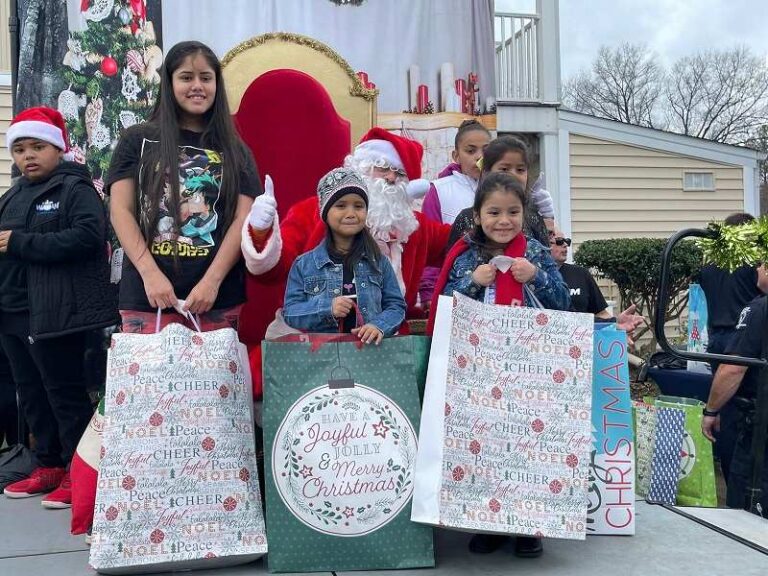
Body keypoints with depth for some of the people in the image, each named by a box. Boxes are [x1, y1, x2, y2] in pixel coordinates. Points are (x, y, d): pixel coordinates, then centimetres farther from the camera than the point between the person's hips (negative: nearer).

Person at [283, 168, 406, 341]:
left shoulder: (378, 261, 9)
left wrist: (379, 325, -11)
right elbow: (290, 312, 2)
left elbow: (396, 306, 8)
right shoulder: (304, 265, 7)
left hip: (370, 349, -2)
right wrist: (326, 307, -13)